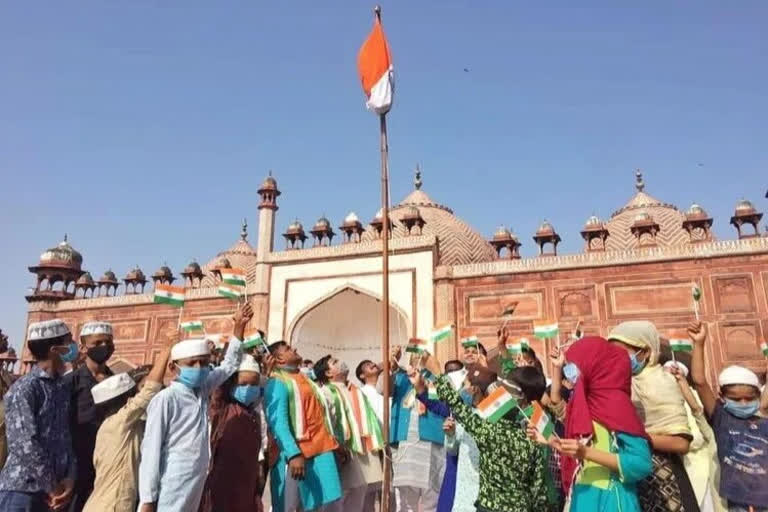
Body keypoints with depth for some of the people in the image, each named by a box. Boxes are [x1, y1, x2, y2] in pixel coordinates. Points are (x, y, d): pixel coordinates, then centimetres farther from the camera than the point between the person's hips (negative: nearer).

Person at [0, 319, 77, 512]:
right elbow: (26, 444, -18)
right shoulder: (23, 389, -13)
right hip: (21, 489, -7)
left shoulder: (62, 388, 9)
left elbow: (65, 437, 8)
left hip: (48, 491, 7)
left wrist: (70, 477, -5)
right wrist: (52, 487, -13)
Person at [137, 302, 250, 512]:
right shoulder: (165, 399, -12)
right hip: (169, 493, -7)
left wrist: (239, 326, 6)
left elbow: (229, 365, 15)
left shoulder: (202, 391, 6)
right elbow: (151, 449, -12)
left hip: (194, 487, 7)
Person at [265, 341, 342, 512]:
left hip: (321, 451, 8)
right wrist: (293, 454, -31)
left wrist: (334, 443, 18)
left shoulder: (305, 379, 19)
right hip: (297, 454, -8)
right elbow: (278, 422, -20)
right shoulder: (277, 383, -9)